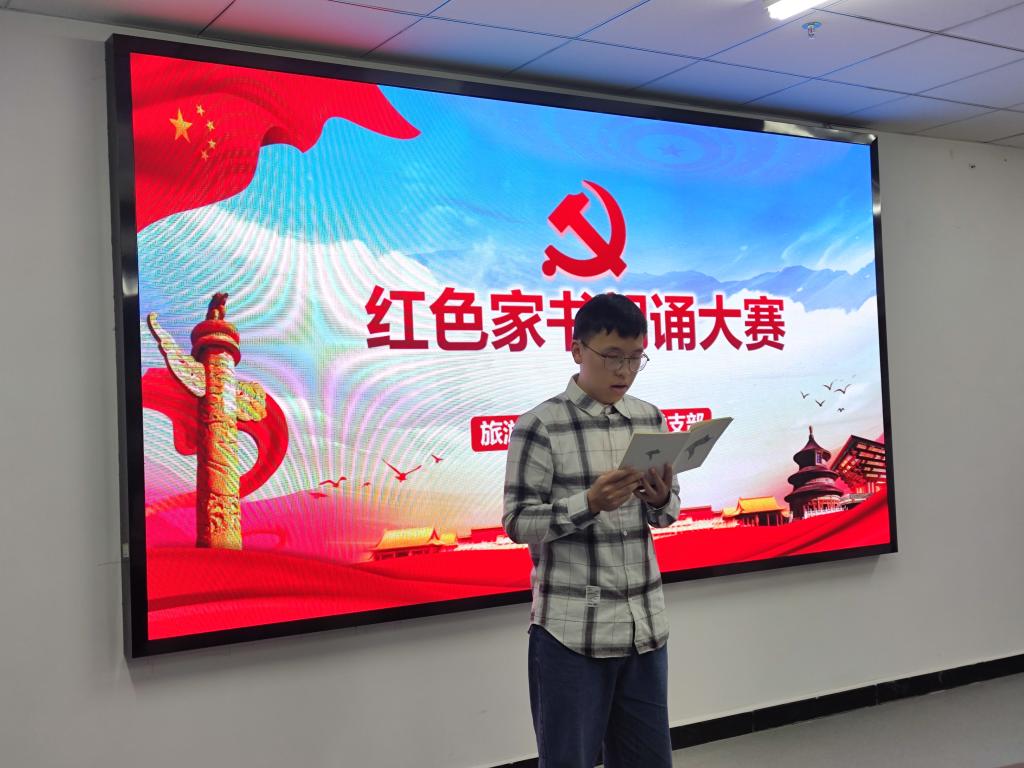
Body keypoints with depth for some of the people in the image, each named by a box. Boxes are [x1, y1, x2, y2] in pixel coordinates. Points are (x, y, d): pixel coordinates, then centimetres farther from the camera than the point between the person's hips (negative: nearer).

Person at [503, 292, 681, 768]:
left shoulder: (650, 419, 6)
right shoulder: (540, 426, -10)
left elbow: (666, 515, 12)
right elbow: (517, 522, -11)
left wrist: (660, 500, -11)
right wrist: (589, 502, -24)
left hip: (645, 623, 5)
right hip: (572, 629, -5)